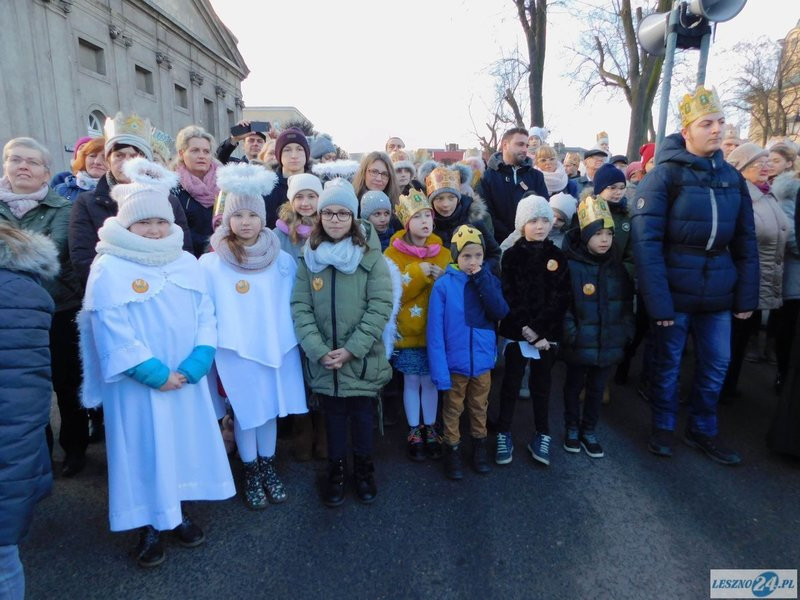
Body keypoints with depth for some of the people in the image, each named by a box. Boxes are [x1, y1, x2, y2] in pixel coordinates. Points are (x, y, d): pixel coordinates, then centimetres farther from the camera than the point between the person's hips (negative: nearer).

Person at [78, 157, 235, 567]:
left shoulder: (188, 263, 5)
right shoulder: (108, 268, -8)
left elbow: (205, 314, 0)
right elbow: (111, 330, -14)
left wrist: (196, 363, -13)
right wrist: (153, 372, -17)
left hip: (187, 378, 4)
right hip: (139, 383, -4)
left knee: (185, 442, 14)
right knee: (144, 449, 7)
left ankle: (179, 513, 35)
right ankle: (149, 529, 26)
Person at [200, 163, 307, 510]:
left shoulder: (283, 261, -1)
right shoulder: (211, 264, -7)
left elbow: (292, 306, 7)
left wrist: (289, 339, 7)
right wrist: (210, 351, -2)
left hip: (276, 348, 2)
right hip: (236, 351, -2)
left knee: (270, 410, 14)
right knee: (245, 414, 10)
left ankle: (268, 469, 35)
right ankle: (251, 475, 31)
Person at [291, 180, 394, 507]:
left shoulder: (371, 256, -7)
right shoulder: (309, 258, 0)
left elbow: (380, 306, -12)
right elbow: (300, 307, -4)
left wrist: (351, 349, -17)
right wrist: (319, 350, -15)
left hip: (364, 359, -1)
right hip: (323, 361, 2)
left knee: (363, 416, 14)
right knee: (334, 417, 16)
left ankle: (364, 468, 38)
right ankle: (336, 470, 38)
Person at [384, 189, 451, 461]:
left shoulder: (443, 253, 3)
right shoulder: (393, 253, -6)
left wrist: (443, 279, -15)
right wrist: (418, 273, -23)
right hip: (408, 329, -2)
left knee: (430, 380, 11)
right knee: (411, 381, 9)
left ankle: (430, 430, 29)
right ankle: (414, 432, 26)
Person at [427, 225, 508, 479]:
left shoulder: (489, 280, -2)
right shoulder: (443, 284, -14)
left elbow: (501, 312, -16)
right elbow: (435, 331, -15)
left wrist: (482, 281, -21)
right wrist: (439, 371, -18)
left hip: (483, 361, 3)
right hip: (455, 363, -3)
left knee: (480, 408, 22)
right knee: (453, 410, 16)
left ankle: (479, 446, 42)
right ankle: (452, 451, 34)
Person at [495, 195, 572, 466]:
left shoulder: (557, 257, 3)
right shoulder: (511, 255, -2)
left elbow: (560, 298, -4)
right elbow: (508, 296, -8)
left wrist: (540, 330, -13)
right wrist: (525, 328, -15)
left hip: (547, 333, 2)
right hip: (516, 331, -1)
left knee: (541, 383, 12)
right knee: (511, 383, 6)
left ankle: (542, 435, 25)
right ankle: (504, 434, 18)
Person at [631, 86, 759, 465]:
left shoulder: (732, 177, 7)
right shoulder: (664, 175, -10)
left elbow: (745, 242, 10)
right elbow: (646, 242, -17)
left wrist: (747, 295, 4)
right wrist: (657, 301, -21)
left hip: (718, 291, 5)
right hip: (675, 290, -5)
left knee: (716, 364, 13)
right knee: (667, 362, 9)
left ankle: (703, 430, 33)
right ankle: (663, 426, 30)